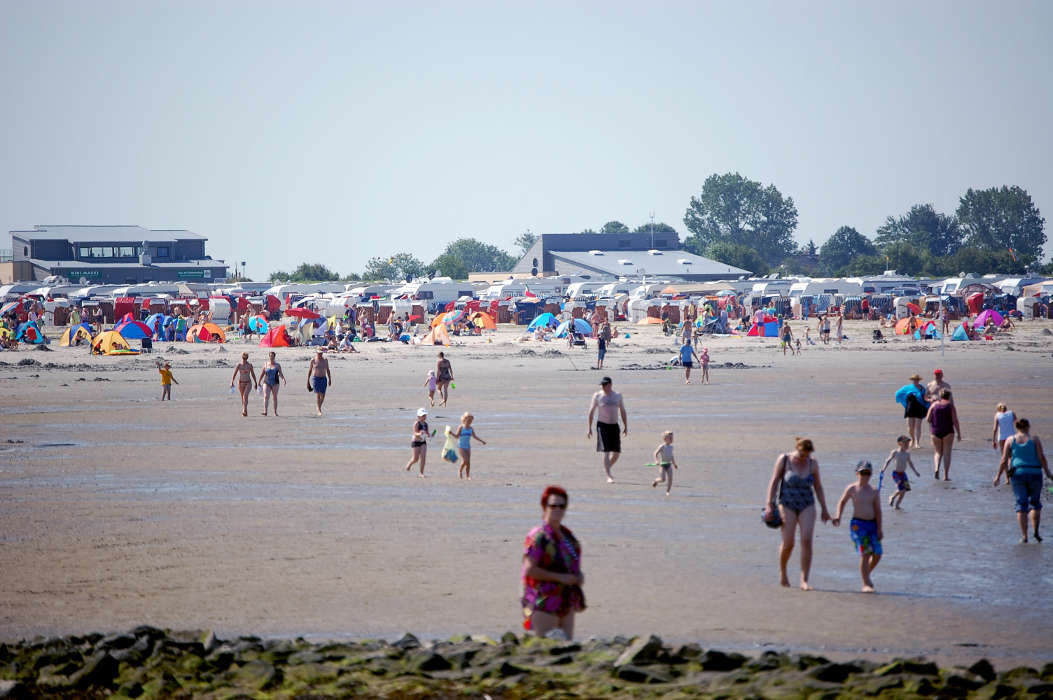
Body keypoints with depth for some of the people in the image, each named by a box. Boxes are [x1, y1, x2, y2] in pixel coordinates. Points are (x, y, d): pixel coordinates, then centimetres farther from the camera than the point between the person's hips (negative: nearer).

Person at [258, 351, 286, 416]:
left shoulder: (277, 365, 3)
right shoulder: (266, 365, 7)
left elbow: (280, 374, 1)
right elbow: (262, 374, 15)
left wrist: (283, 379, -18)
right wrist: (259, 382, 18)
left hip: (275, 383, 0)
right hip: (267, 383, 0)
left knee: (275, 397, 3)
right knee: (266, 396, -14)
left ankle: (275, 412, 12)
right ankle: (265, 411, -22)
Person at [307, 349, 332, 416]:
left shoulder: (325, 360, 5)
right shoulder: (313, 360, -2)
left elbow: (328, 370, 10)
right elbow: (309, 370, 4)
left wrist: (330, 380, 4)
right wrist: (308, 381, 3)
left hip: (323, 379, 3)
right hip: (315, 378, -3)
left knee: (322, 395, 1)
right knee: (317, 394, -14)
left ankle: (319, 407, 26)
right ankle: (319, 410, -13)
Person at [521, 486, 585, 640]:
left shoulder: (567, 535, 14)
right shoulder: (537, 537, -12)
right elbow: (529, 569, -19)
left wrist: (579, 575, 5)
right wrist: (559, 577, -21)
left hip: (566, 602, 8)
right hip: (544, 604, -8)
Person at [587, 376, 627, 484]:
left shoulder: (618, 396, 7)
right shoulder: (597, 396, -2)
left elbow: (623, 411, 15)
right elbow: (591, 412, 1)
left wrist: (626, 426, 12)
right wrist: (589, 428, -3)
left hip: (614, 426, 4)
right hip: (602, 425, -4)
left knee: (617, 453, 5)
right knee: (606, 451, -12)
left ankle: (606, 468, 30)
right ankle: (608, 476, -12)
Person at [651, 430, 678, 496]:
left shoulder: (671, 447, 9)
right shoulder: (662, 446, -11)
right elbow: (656, 454, -12)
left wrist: (674, 464, 23)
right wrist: (657, 461, -29)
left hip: (669, 465, 6)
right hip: (662, 465, -6)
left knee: (670, 478, -6)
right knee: (662, 479, -10)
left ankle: (667, 492, 6)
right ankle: (655, 481, 24)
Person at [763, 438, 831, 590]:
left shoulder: (812, 464, -1)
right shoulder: (784, 460, -7)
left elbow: (818, 487, 8)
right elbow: (774, 482, -4)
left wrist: (824, 509, 10)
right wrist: (769, 505, -10)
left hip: (806, 506, 2)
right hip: (787, 505, -2)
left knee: (806, 540, -14)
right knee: (788, 543, -7)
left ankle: (804, 581, -12)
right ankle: (782, 572, 23)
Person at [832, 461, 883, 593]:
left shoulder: (874, 491, 5)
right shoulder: (852, 489, 1)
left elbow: (878, 511, 5)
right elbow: (842, 502, 16)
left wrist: (879, 529, -1)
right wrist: (838, 516, 3)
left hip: (872, 524, 3)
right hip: (858, 524, -3)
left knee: (877, 554, -2)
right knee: (865, 553, -14)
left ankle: (866, 574, 27)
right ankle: (866, 584, -9)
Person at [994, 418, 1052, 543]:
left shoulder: (1010, 440, 2)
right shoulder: (1034, 439, -1)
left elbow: (1004, 460, -1)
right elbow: (1042, 457, -7)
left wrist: (998, 475, 6)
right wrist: (1048, 473, 2)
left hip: (1017, 474, 1)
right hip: (1034, 474, -1)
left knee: (1021, 505, 3)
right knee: (1035, 503, 15)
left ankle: (1024, 536, -4)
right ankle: (1035, 530, -1)